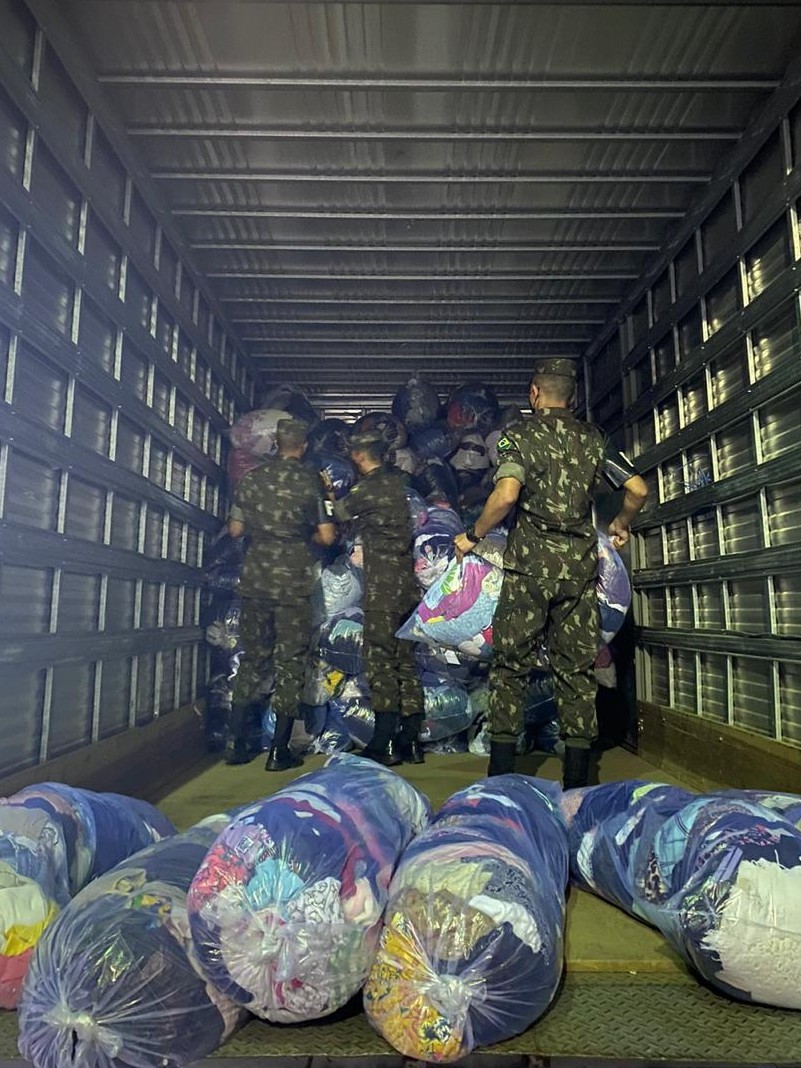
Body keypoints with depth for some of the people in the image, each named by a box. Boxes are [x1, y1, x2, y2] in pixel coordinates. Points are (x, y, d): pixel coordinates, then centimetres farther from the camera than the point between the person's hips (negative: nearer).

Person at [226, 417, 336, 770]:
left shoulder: (252, 477, 3)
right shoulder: (309, 480, -5)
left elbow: (235, 529, 7)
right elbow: (327, 536, -6)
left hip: (255, 579, 3)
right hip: (293, 582, -3)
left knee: (252, 658, 15)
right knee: (290, 662, 5)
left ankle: (236, 743, 19)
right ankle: (279, 751, 9)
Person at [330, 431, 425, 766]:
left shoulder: (367, 488, -9)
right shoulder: (396, 482, 12)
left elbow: (338, 514, 7)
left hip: (382, 585, -8)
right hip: (407, 583, 8)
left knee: (380, 661, -4)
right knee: (405, 660, 10)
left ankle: (383, 745, -1)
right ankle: (411, 742, 15)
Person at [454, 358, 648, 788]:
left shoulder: (519, 434, -2)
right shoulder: (594, 438, 11)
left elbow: (507, 494, -18)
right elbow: (637, 489, 7)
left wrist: (472, 536, -5)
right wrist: (620, 526, 26)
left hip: (530, 561, -3)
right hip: (581, 562, 4)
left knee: (511, 664, 6)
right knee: (577, 666, 10)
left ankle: (501, 776, 11)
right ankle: (577, 780, 15)